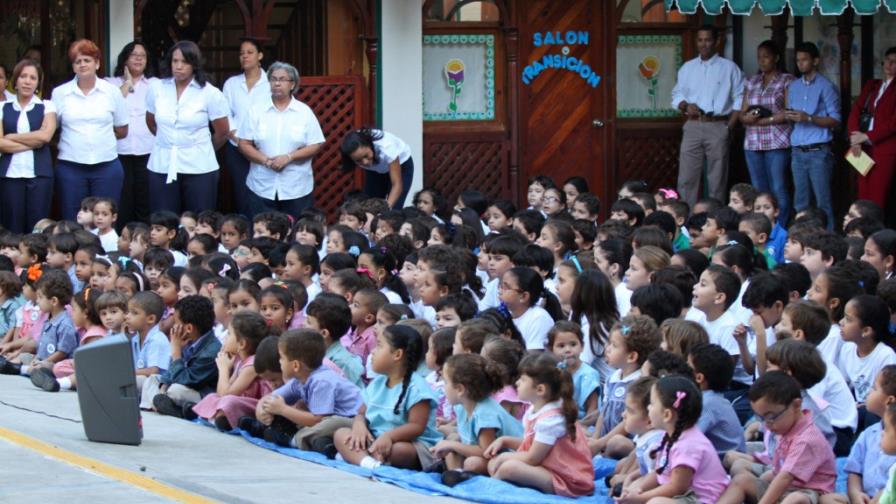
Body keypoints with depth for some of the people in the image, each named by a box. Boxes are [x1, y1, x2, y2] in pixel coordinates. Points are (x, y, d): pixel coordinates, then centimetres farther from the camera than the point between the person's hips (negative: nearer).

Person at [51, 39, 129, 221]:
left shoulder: (112, 92, 5)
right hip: (70, 167, 0)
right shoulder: (60, 93, 3)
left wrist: (102, 135, 6)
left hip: (106, 166, 0)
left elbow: (122, 131, 12)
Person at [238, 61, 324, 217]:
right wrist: (266, 160, -13)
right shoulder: (257, 112, 6)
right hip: (262, 188, 1)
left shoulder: (304, 112, 4)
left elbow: (315, 145, 0)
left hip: (297, 189, -1)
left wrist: (289, 157, -13)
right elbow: (244, 144, 3)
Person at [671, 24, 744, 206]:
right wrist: (686, 105, -5)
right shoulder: (687, 68, 15)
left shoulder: (729, 68, 5)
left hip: (718, 127, -3)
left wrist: (729, 125, -6)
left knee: (717, 180, -1)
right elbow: (677, 95, 17)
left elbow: (739, 100, 3)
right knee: (686, 177, -3)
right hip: (693, 126, 3)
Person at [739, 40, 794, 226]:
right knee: (758, 189, 4)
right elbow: (742, 113, 15)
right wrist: (746, 118, -7)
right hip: (753, 143, 5)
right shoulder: (752, 82, 18)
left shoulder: (787, 81, 2)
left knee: (778, 189, -8)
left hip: (778, 142, -5)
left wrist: (764, 120, -11)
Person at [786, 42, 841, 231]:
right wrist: (789, 116, -2)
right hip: (798, 151, 6)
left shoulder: (826, 87, -2)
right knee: (800, 201, 6)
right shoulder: (794, 87, 16)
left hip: (818, 151, -6)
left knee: (822, 201, -8)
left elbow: (835, 120, -6)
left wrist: (809, 118, -17)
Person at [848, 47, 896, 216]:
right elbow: (855, 110, 11)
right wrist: (855, 137, -5)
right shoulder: (871, 85, 18)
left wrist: (867, 137, -8)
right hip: (865, 148, 6)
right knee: (863, 197, 1)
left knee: (877, 199, -9)